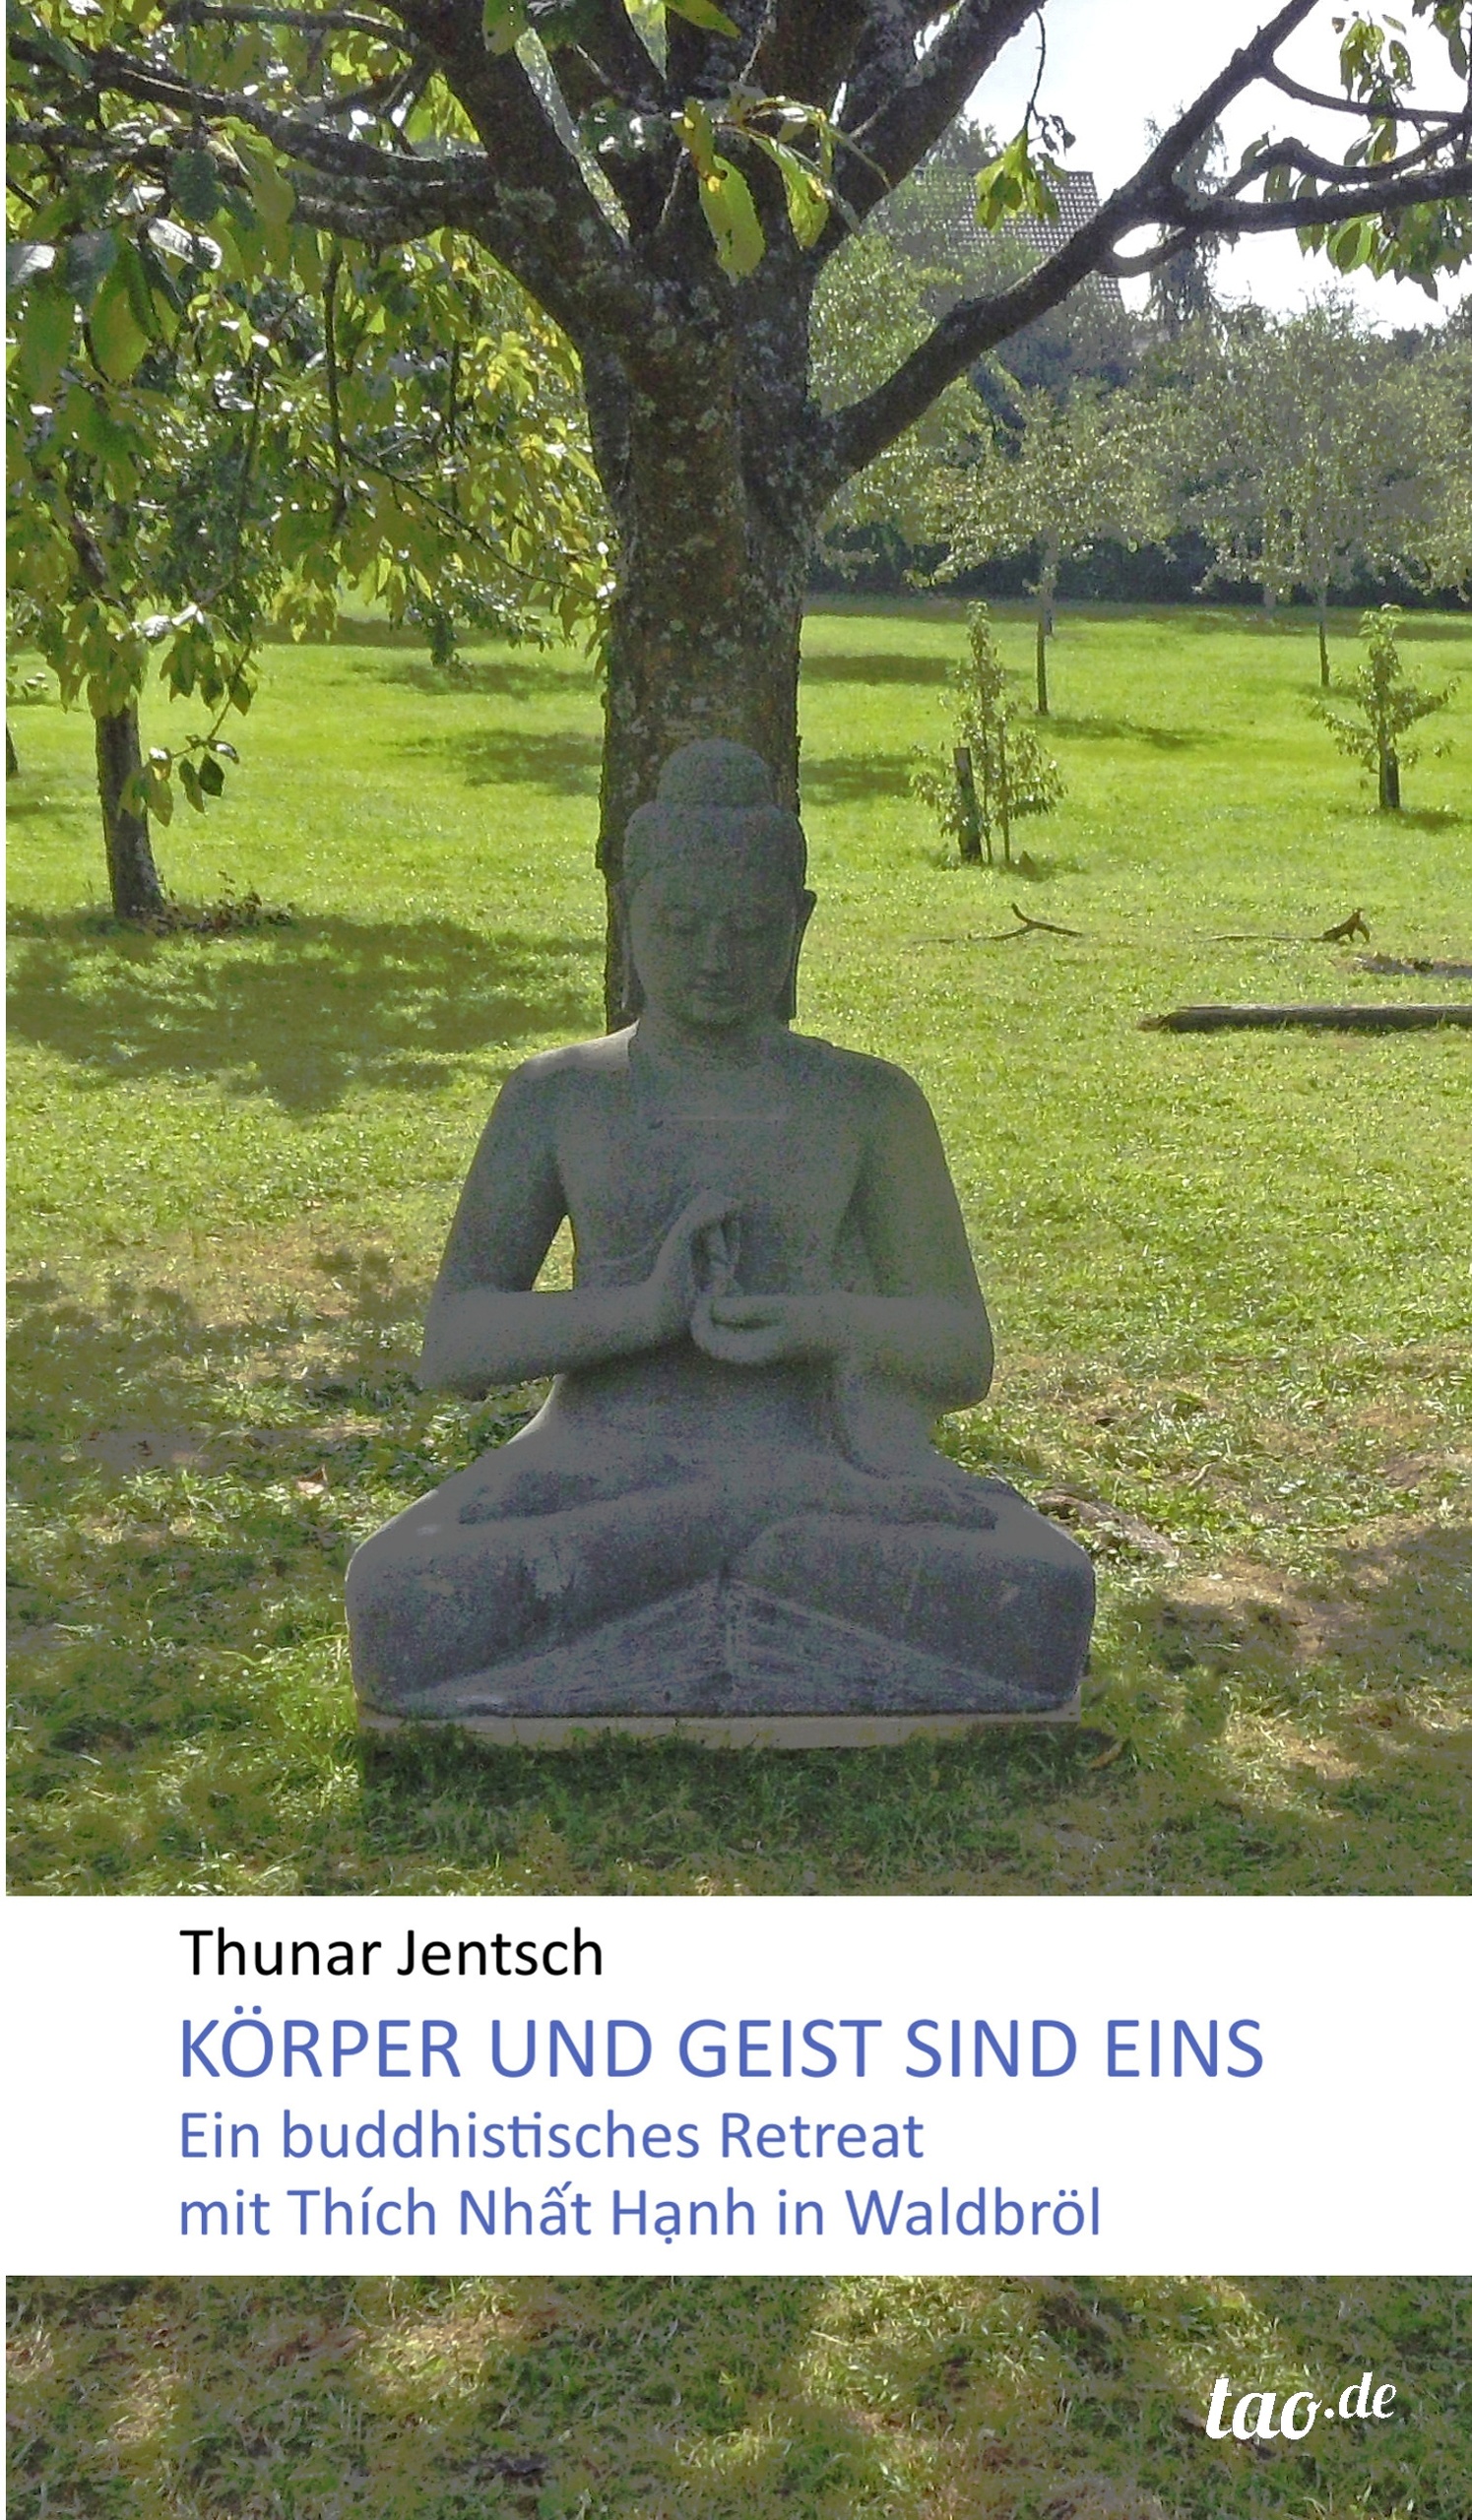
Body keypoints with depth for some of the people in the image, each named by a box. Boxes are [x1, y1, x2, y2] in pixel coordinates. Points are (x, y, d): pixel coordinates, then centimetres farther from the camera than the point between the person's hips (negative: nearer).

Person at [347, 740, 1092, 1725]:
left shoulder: (870, 1103, 9)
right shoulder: (556, 1097, 9)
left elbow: (965, 1358, 8)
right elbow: (454, 1348, 2)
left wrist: (817, 1323, -14)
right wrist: (645, 1312, -16)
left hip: (818, 1488, 1)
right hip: (604, 1477, -1)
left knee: (1039, 1597, -31)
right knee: (404, 1599, -33)